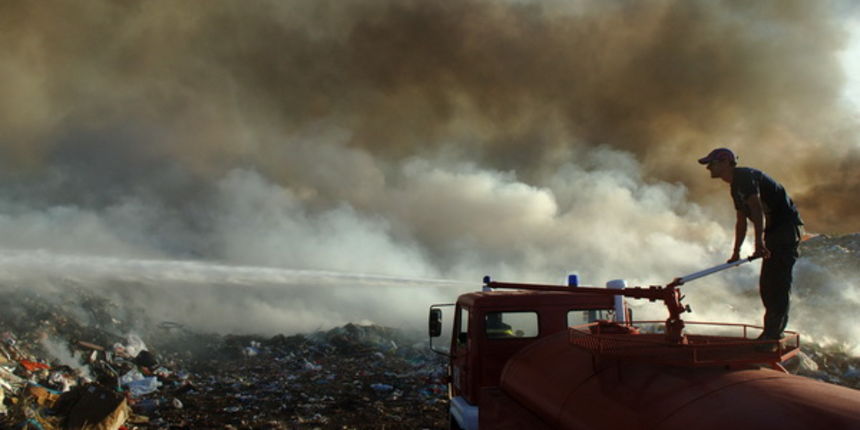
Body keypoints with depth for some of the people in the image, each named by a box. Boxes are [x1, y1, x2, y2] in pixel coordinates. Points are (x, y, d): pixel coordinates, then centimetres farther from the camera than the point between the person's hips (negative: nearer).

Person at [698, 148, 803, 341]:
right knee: (767, 282, 10)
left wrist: (759, 241, -34)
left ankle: (775, 330, -11)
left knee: (778, 280, -12)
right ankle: (773, 330, 16)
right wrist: (736, 252, 21)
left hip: (787, 227, -10)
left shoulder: (745, 176, -14)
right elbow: (741, 221, 22)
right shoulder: (735, 186, 17)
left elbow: (757, 208, -26)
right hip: (774, 231, 10)